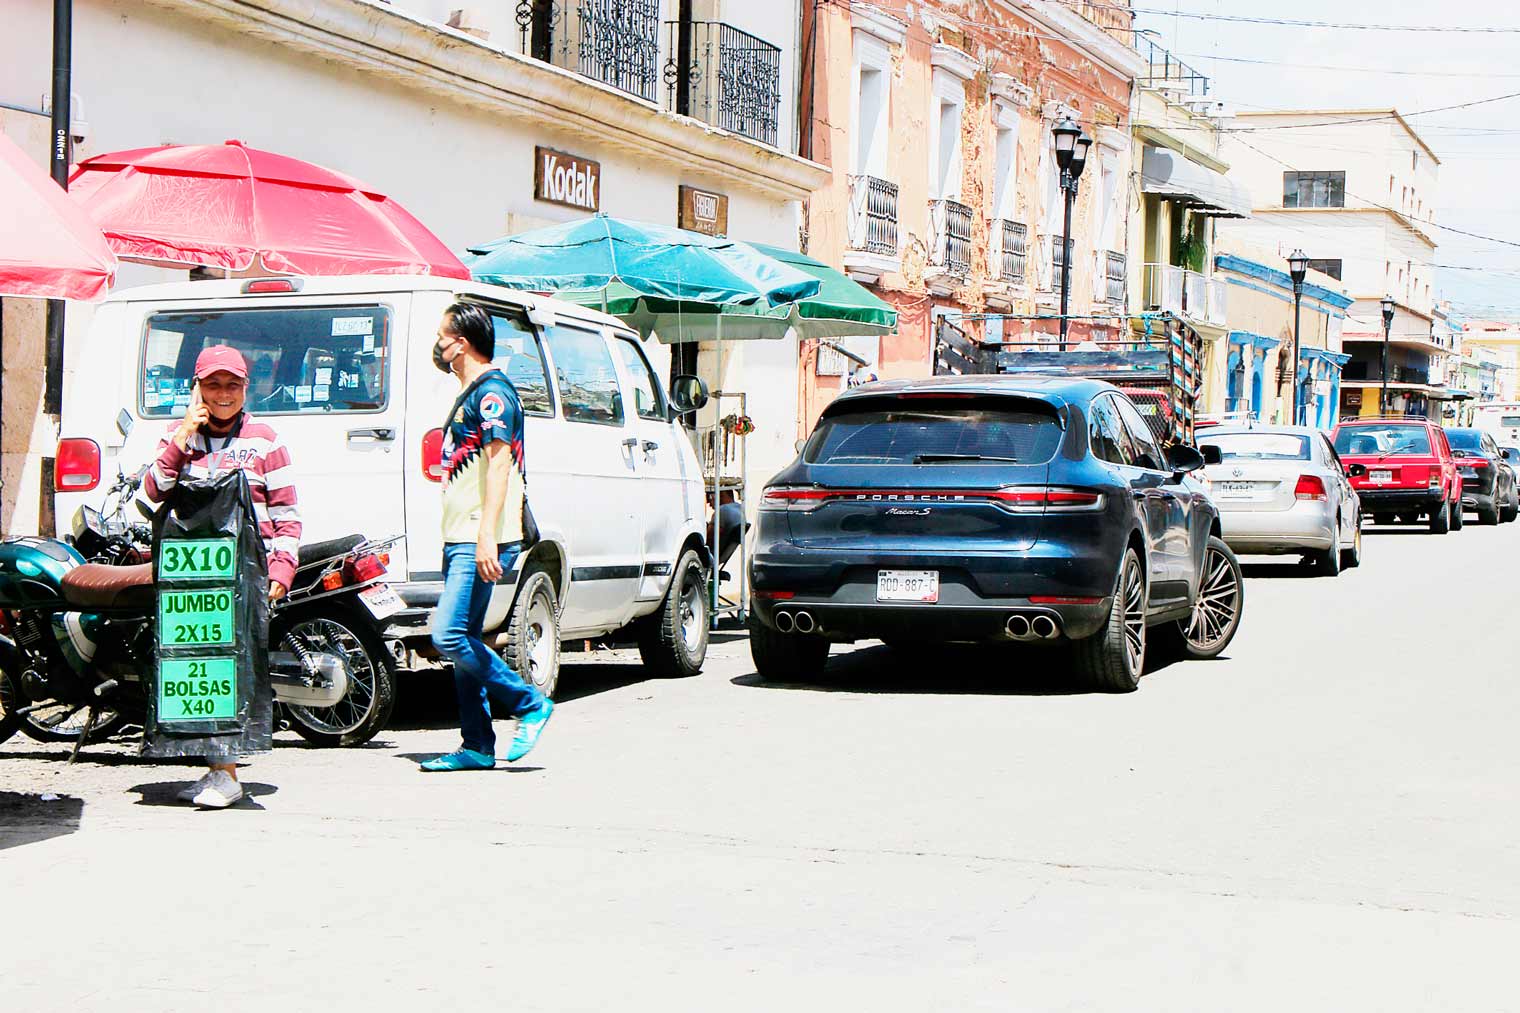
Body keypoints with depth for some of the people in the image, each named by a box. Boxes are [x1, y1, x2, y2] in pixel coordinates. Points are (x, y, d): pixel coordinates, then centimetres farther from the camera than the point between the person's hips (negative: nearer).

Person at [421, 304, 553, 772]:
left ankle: (530, 704, -3)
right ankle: (477, 747, 11)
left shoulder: (491, 391, -11)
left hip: (482, 541, -10)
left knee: (449, 636, -15)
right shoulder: (471, 393, 21)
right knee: (461, 639, 8)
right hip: (461, 539, 10)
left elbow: (499, 462, -20)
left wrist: (486, 536, -27)